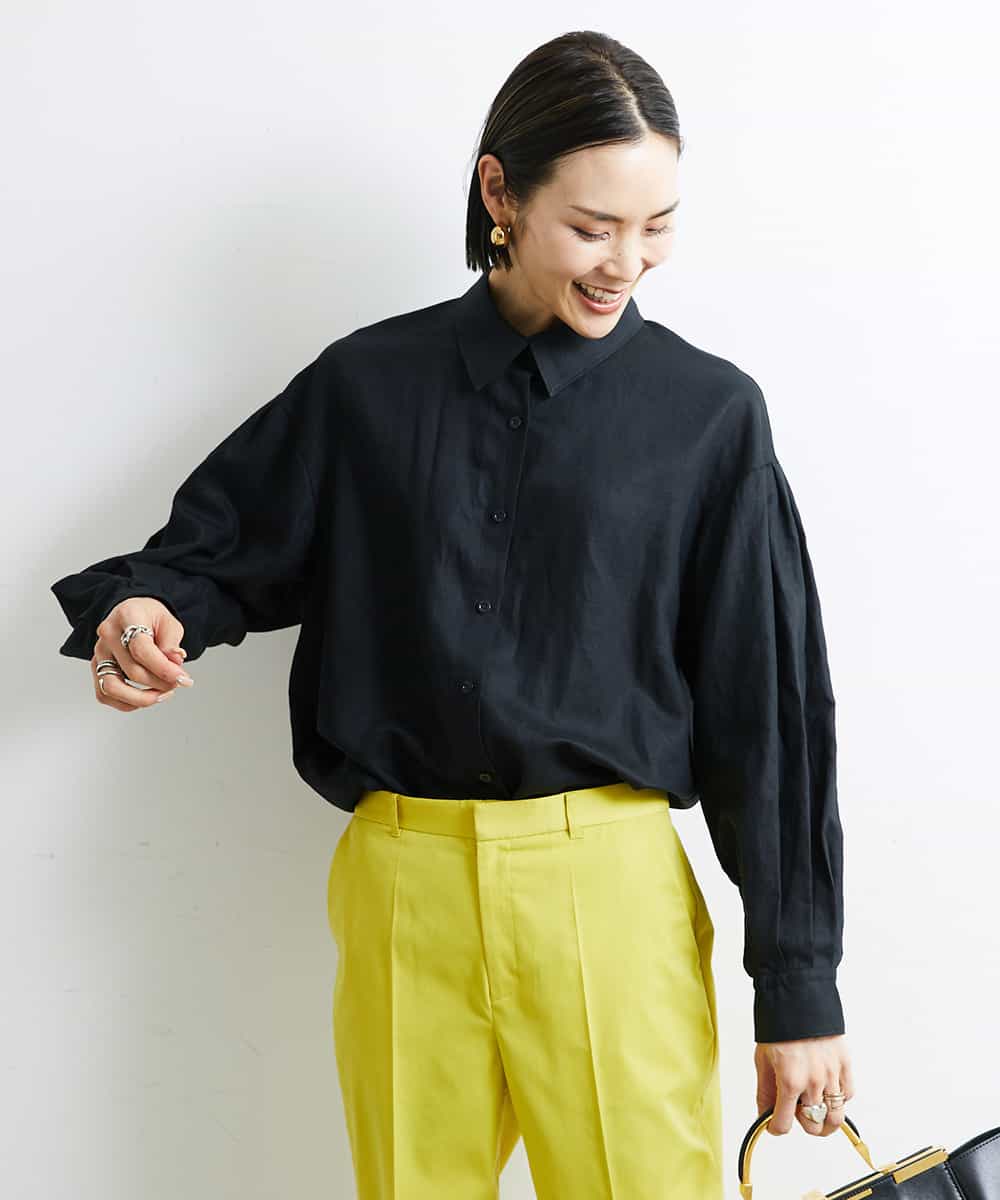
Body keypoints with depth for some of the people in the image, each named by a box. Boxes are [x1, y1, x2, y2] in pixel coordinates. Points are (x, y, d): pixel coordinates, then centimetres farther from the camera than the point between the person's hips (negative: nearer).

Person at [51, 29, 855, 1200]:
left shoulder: (706, 412, 0)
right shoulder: (368, 385, 3)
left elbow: (767, 705, 1)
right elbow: (223, 546, 13)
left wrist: (800, 985, 1)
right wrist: (144, 608, -12)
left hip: (609, 889, -1)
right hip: (403, 885, 2)